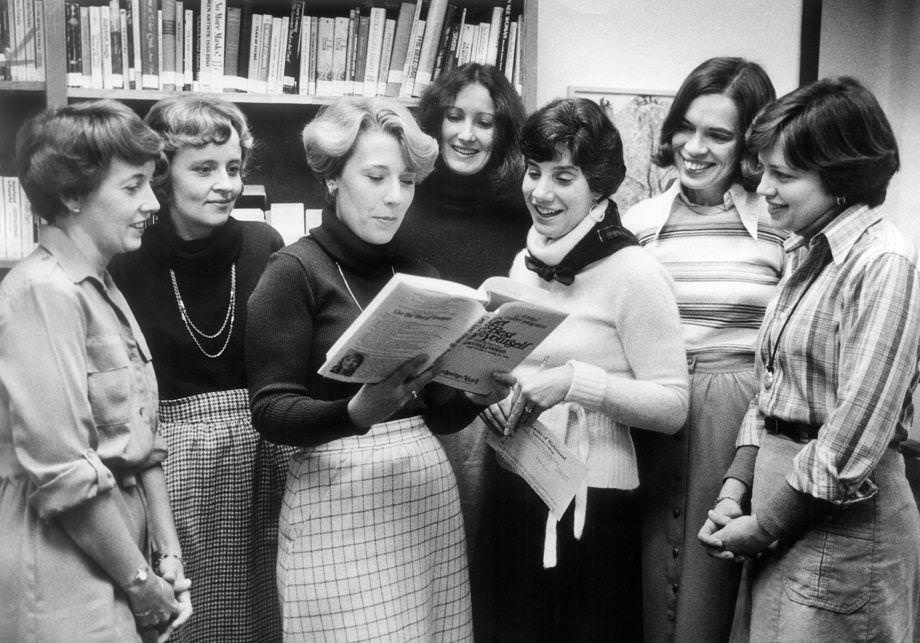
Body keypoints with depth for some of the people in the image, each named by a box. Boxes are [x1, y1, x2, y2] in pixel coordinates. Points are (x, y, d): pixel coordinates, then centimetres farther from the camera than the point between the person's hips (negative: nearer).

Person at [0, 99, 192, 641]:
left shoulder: (103, 290, 11)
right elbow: (62, 474, -22)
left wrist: (169, 555, 5)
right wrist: (139, 581, -13)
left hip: (119, 547, 8)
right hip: (65, 573, -8)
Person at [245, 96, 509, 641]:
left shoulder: (418, 275, 12)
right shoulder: (295, 271, -5)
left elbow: (437, 412, 13)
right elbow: (270, 412, -11)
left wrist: (478, 396, -7)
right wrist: (357, 411, -28)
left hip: (428, 489, 5)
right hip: (338, 497, -5)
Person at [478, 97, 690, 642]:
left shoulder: (634, 273, -14)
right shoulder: (526, 264, 7)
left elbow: (673, 407, -16)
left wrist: (575, 382, -26)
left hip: (592, 503, -6)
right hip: (518, 491, 7)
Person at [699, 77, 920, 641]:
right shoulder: (808, 254, 10)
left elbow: (857, 435, -19)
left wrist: (765, 526, -12)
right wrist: (736, 489, 1)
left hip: (841, 523, -7)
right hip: (783, 507, 7)